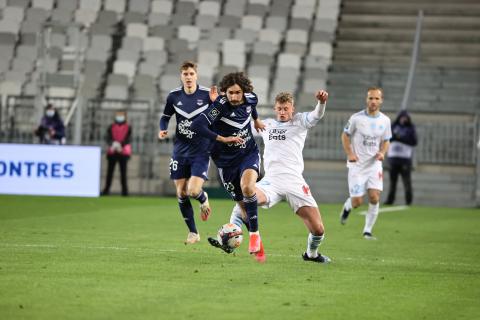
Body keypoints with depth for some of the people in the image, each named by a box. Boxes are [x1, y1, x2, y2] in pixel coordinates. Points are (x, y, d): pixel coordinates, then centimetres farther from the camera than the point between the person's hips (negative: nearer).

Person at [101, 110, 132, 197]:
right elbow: (107, 138, -2)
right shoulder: (111, 127, 9)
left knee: (123, 172, -4)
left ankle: (125, 190, -2)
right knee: (109, 171, 0)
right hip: (112, 153, 2)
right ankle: (106, 190, 3)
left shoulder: (128, 127, 4)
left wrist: (120, 145, -25)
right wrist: (112, 143, -23)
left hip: (123, 153, -2)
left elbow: (128, 139, -7)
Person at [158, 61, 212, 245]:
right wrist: (162, 130, -6)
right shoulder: (174, 96, 0)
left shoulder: (207, 95, -8)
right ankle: (193, 233, 21)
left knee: (193, 191, -18)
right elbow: (165, 117, 14)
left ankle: (204, 199, 21)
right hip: (180, 151, 3)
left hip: (200, 152, -3)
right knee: (181, 194, 4)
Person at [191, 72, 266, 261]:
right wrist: (223, 139, -29)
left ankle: (254, 235, -19)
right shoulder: (220, 105, -23)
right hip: (226, 160, -1)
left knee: (247, 186, -30)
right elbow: (197, 126, -31)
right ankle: (257, 245, 24)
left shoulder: (250, 98, -8)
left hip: (249, 153, 1)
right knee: (243, 204, 5)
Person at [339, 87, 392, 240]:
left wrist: (382, 152, -7)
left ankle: (367, 231, 2)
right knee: (357, 202, -5)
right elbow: (345, 135, 2)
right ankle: (347, 206, 33)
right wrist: (349, 153, -12)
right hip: (357, 165, -2)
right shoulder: (356, 118, -8)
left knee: (374, 198, -12)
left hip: (374, 164, 2)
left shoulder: (385, 121, 1)